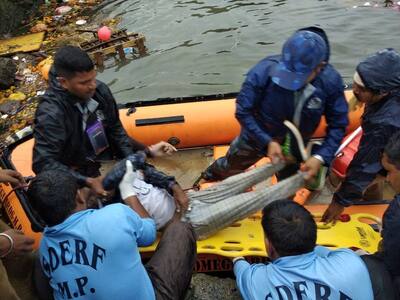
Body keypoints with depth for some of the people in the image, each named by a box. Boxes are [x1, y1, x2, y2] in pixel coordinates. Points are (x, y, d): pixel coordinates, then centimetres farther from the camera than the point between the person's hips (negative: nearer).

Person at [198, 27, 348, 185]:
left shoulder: (331, 81, -30)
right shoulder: (263, 71, -37)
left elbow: (338, 125, -19)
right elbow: (243, 112, -26)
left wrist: (320, 157, -30)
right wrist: (267, 141, -31)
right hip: (258, 137, -1)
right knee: (231, 166, 27)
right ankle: (209, 176, 60)